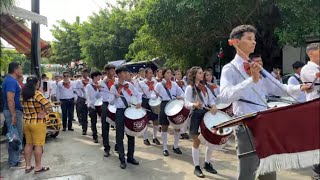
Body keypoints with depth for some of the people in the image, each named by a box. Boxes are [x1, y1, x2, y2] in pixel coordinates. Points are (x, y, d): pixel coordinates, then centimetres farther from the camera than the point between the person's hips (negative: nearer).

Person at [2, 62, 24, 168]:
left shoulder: (10, 80, 15)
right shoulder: (11, 81, -17)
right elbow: (10, 99, -25)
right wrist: (14, 115, -26)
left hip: (15, 111, 10)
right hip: (13, 112, -10)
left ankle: (14, 158, 28)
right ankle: (14, 162, 5)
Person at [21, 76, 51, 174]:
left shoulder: (23, 94, 5)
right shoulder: (37, 94, -17)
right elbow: (47, 104, -29)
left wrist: (27, 114, 12)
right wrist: (44, 112, -14)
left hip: (26, 122, 7)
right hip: (38, 123, -7)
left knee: (28, 144, 16)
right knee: (38, 145, 3)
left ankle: (28, 166, 24)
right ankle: (38, 167, 11)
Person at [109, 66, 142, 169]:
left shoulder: (129, 85, 8)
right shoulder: (114, 87, -1)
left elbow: (138, 94, 12)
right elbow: (111, 101, -2)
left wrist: (139, 102, -6)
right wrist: (115, 96, -22)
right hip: (120, 111, -3)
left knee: (131, 134, 10)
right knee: (120, 136, 1)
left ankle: (130, 157, 23)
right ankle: (122, 159, 12)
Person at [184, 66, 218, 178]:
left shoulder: (205, 87, 15)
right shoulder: (189, 88, -5)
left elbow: (211, 99, 10)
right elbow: (187, 103, -13)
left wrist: (213, 106, -11)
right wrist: (194, 104, -34)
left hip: (207, 113, 6)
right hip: (196, 115, -6)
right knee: (197, 141, 1)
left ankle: (207, 164, 26)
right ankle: (196, 167, 13)